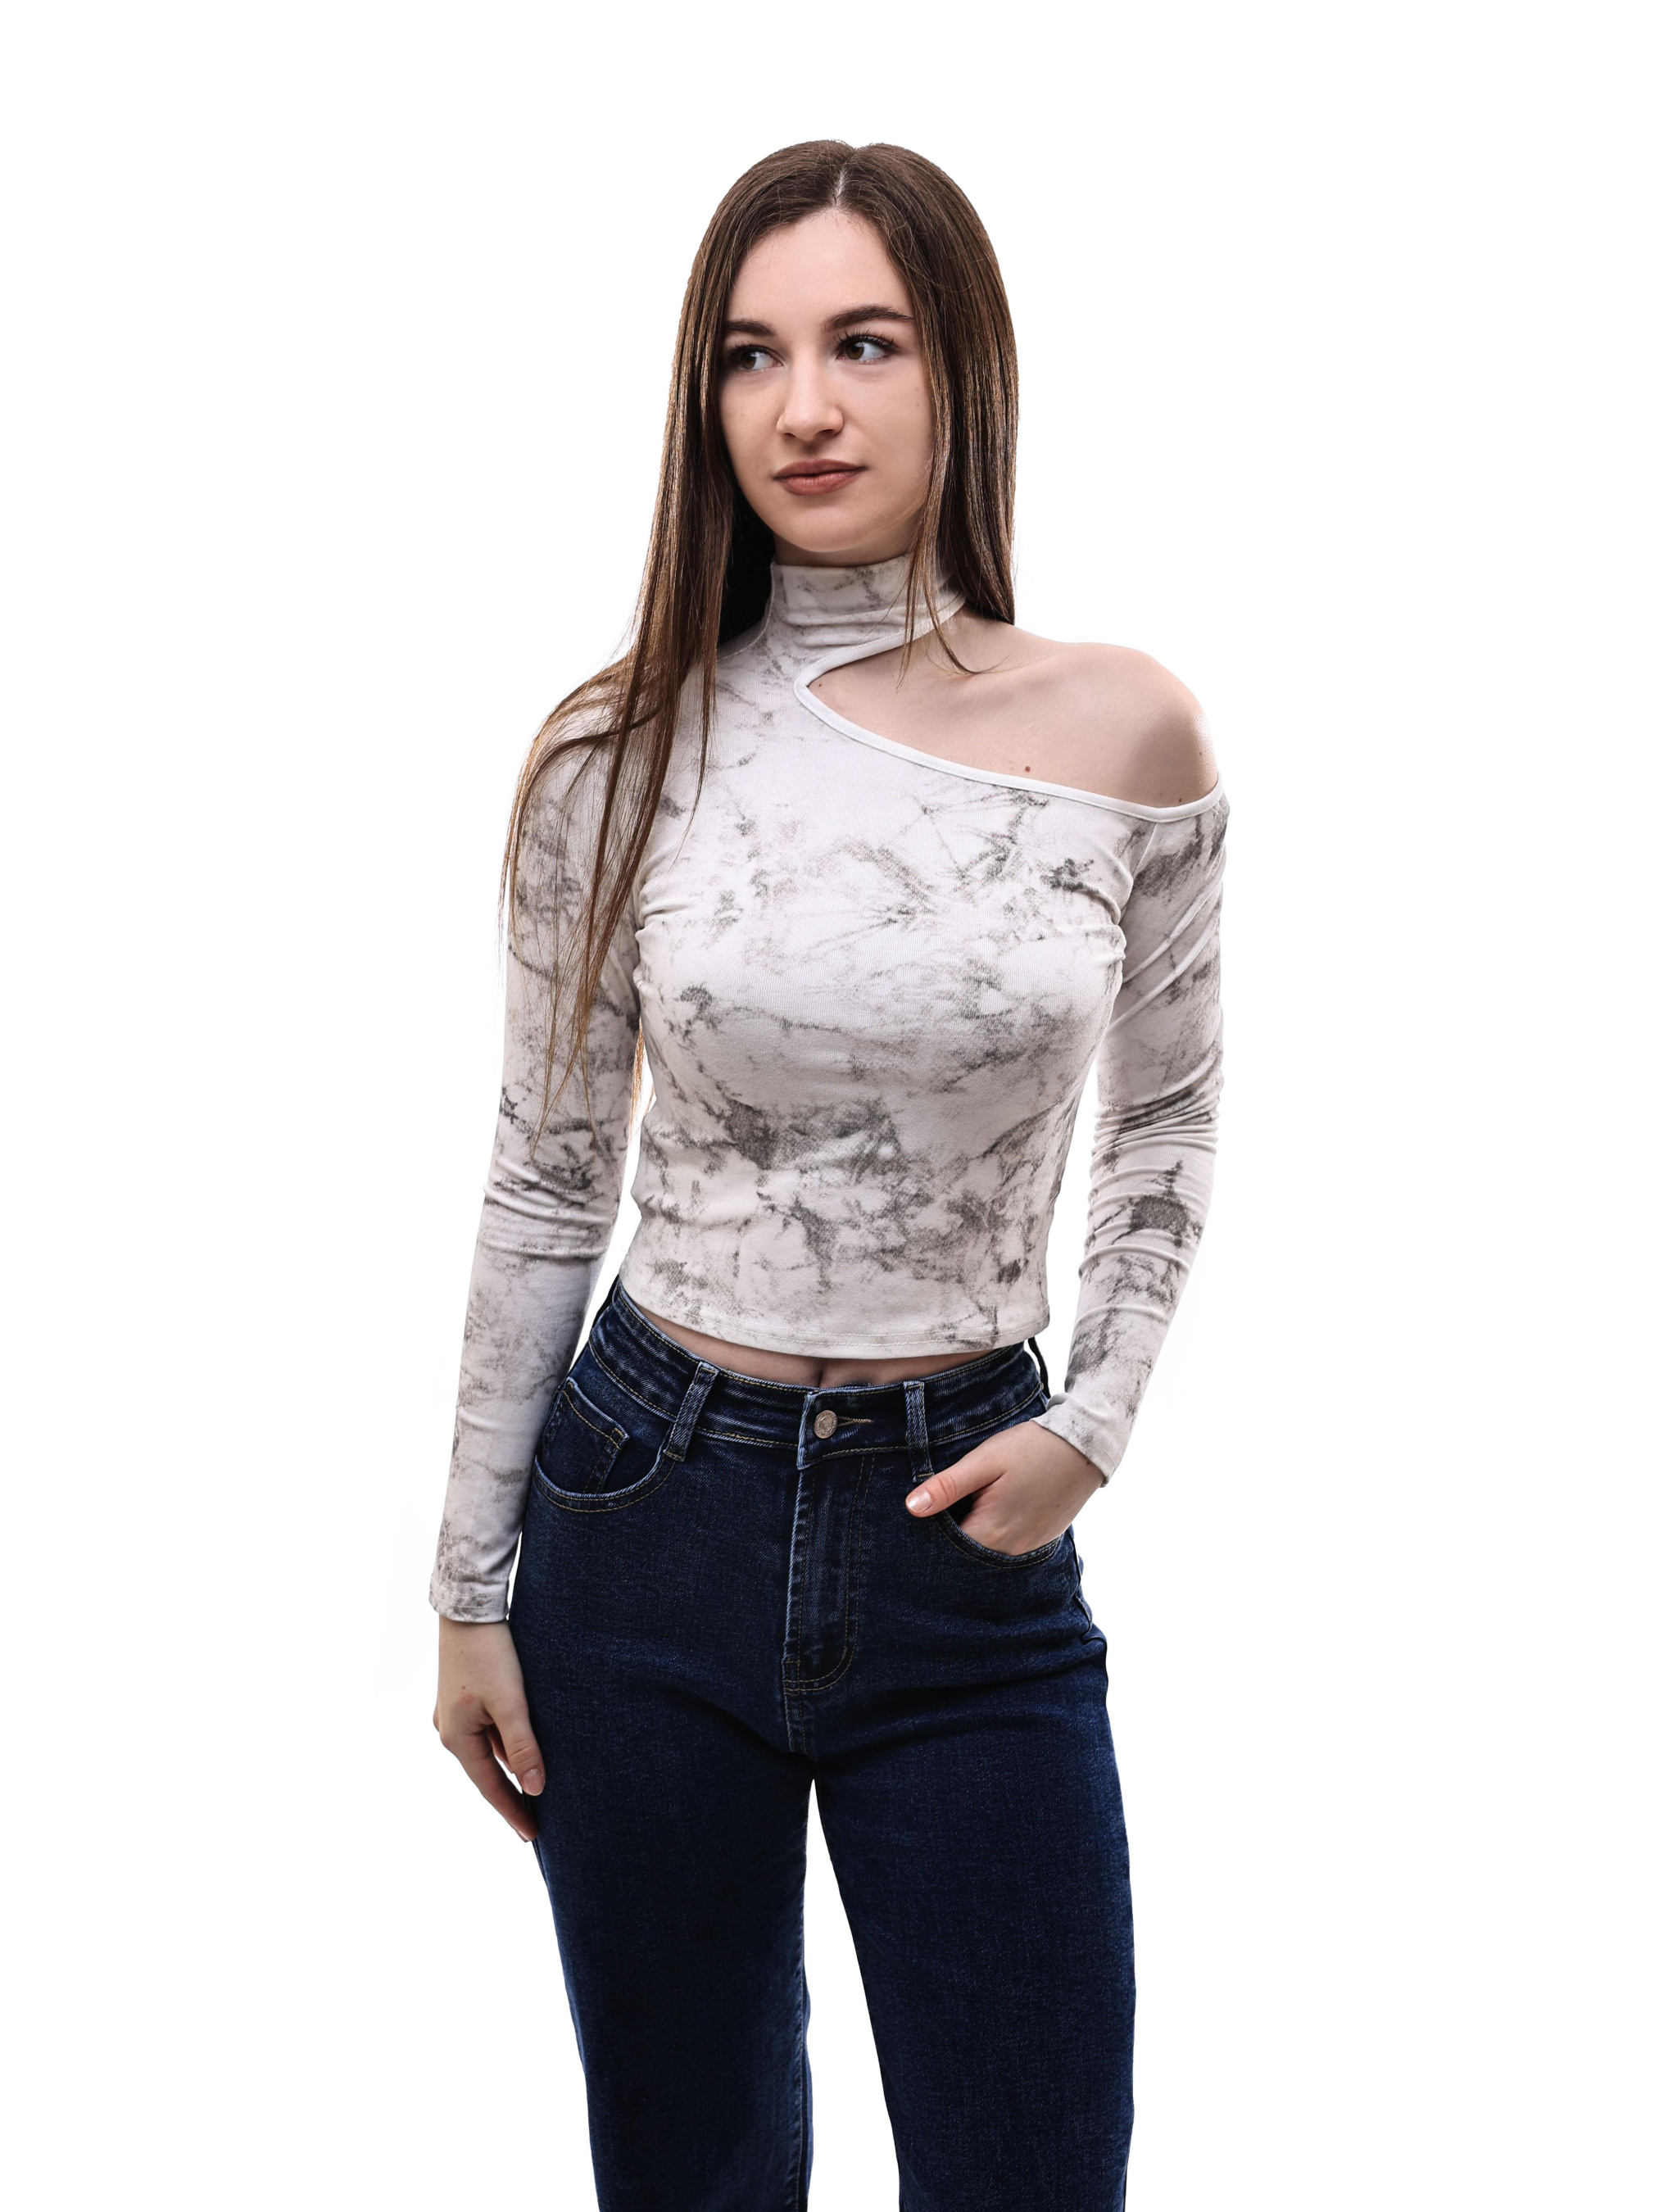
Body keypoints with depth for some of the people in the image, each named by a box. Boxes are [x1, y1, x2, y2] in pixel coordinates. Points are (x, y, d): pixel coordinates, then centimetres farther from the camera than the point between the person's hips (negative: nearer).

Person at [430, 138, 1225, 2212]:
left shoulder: (1127, 733, -4)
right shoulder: (618, 754, -5)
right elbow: (546, 1187, 1)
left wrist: (1095, 1421, -3)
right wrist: (471, 1590, 3)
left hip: (970, 1526, 0)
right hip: (655, 1502, 0)